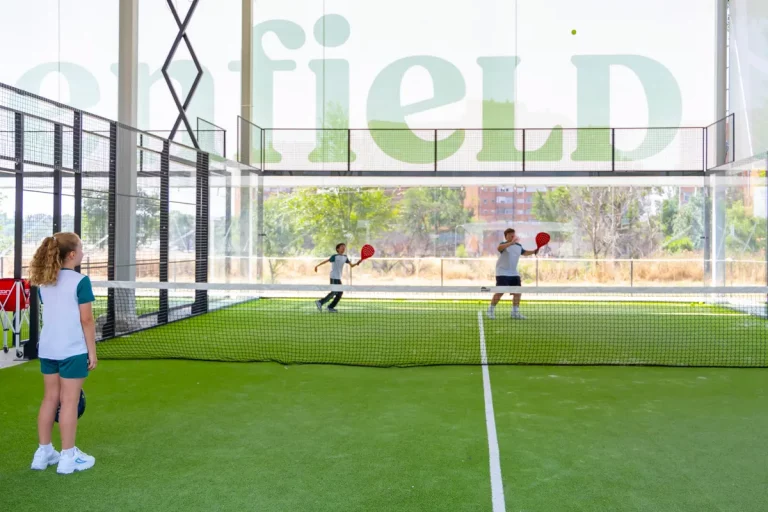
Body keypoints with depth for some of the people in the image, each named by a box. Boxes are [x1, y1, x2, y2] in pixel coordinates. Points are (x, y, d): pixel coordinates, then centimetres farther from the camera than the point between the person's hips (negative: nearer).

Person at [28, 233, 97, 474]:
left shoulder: (44, 282, 8)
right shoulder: (80, 281, -13)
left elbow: (50, 316, 14)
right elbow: (86, 320, -13)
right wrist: (92, 351, -6)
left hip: (47, 350, 7)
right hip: (72, 350, -7)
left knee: (50, 398, 15)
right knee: (69, 401, 1)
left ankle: (44, 452, 23)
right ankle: (68, 456, 10)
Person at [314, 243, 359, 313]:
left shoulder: (345, 257, 10)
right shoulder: (335, 256, -10)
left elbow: (351, 265, 9)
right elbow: (325, 261, -11)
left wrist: (357, 263, -10)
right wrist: (317, 266, -15)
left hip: (338, 278, 8)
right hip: (334, 277, -8)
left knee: (340, 292, 5)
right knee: (334, 292, -12)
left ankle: (331, 307, 11)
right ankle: (320, 302, -5)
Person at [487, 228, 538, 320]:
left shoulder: (519, 246, 9)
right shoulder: (504, 244, -12)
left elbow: (524, 253, 28)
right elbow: (499, 248, -37)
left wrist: (534, 251, 12)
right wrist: (511, 243, -51)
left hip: (514, 273, 7)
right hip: (503, 273, -7)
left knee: (517, 292, 5)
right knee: (500, 292, -14)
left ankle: (515, 313, 17)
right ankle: (491, 310, 0)